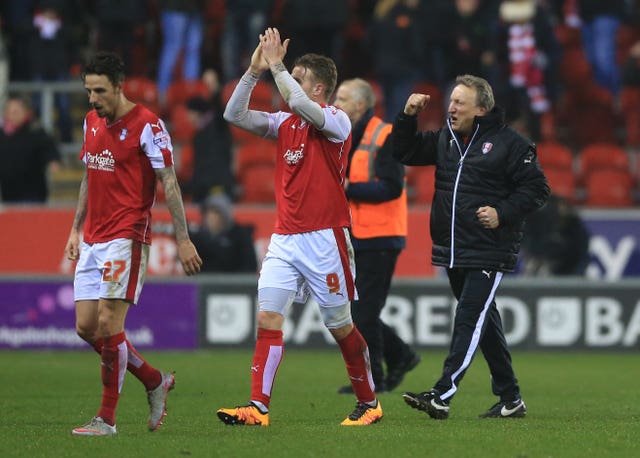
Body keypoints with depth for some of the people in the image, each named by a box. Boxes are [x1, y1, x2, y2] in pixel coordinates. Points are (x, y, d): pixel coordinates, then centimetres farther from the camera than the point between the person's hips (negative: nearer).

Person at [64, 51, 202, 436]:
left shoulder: (146, 125, -10)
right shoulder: (92, 122, 12)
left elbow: (170, 184, -11)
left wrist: (183, 239, -14)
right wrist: (76, 229, 21)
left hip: (127, 238, -8)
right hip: (92, 240, 8)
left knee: (109, 323, -13)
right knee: (87, 326, 4)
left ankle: (107, 419, -7)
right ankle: (156, 381, 22)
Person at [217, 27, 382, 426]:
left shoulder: (337, 121, -7)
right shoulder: (284, 122, 12)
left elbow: (300, 104, -26)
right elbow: (235, 115, 6)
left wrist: (276, 66, -17)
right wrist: (254, 71, -2)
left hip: (325, 238, -6)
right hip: (285, 239, 6)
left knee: (341, 326, 4)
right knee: (268, 318, -8)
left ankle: (369, 402, 20)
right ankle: (258, 407, -13)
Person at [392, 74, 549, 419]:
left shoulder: (509, 143, -6)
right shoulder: (445, 139, 13)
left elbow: (536, 189, -6)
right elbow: (404, 152, 17)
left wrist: (502, 213, -17)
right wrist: (407, 117, 2)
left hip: (489, 252, -7)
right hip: (453, 252, 7)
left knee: (469, 319, -13)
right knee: (485, 322, 12)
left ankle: (442, 395, -20)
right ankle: (510, 400, 20)